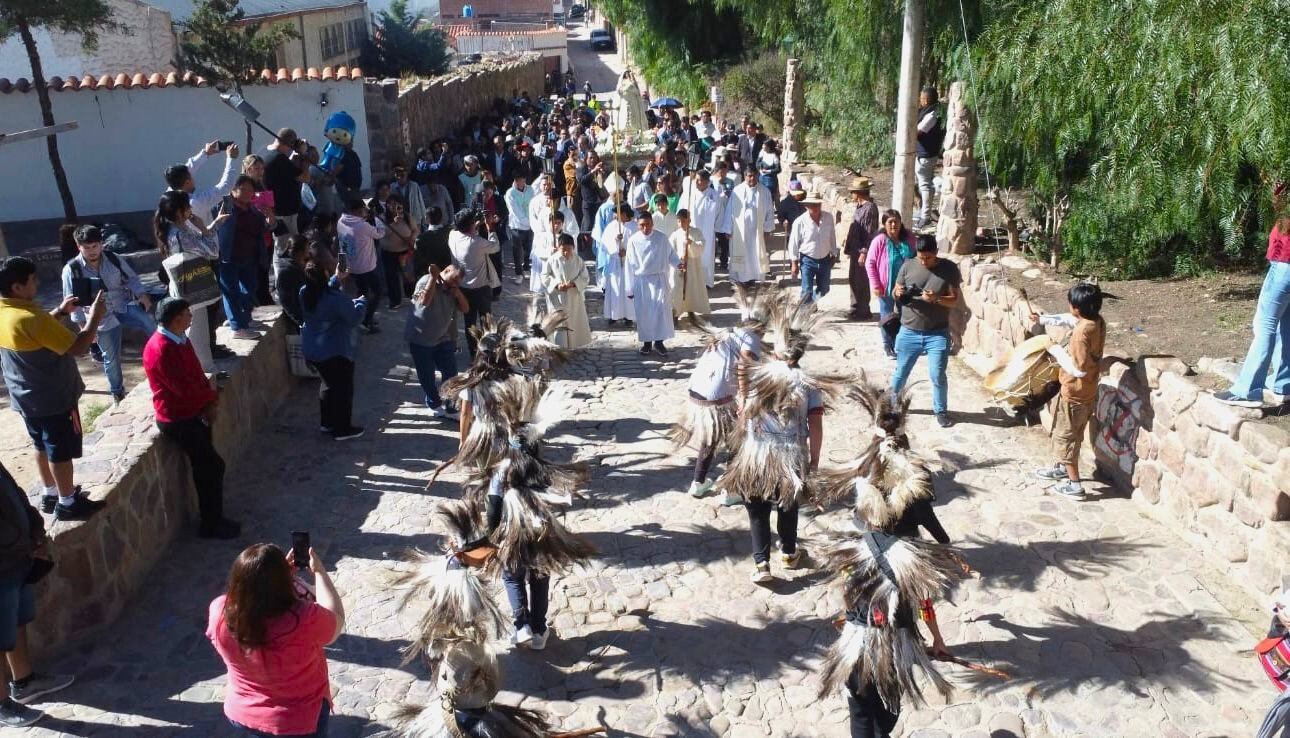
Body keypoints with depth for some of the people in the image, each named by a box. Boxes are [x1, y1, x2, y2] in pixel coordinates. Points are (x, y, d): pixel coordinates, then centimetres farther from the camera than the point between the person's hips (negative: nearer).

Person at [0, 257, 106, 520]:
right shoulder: (30, 318, -30)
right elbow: (78, 348, -28)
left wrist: (60, 311, 11)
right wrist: (94, 317, -16)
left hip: (26, 398, 9)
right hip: (53, 398, -9)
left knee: (43, 446, 23)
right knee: (61, 450, 6)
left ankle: (49, 494, 37)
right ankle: (67, 504, 18)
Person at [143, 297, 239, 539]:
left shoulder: (180, 339, 5)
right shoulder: (160, 349, -25)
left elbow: (197, 374, 11)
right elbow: (185, 389, -25)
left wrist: (209, 404, -4)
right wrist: (213, 397, -8)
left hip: (194, 414, 9)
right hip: (178, 420, -9)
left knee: (205, 467, 14)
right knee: (213, 466, -5)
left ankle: (211, 518, 25)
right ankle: (212, 525, 8)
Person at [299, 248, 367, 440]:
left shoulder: (305, 292, -5)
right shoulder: (336, 298, -28)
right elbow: (354, 318, -17)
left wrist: (336, 280, 17)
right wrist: (361, 302, -1)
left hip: (311, 350, 8)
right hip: (336, 352, -8)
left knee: (328, 383, 26)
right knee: (343, 388, 10)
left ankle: (327, 422, 36)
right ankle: (342, 429, 19)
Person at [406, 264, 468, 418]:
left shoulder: (453, 289, 5)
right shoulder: (426, 281, -17)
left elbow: (465, 309, 2)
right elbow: (424, 301, -35)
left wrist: (458, 294, -15)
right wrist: (434, 277, -35)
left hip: (443, 339, 6)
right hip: (420, 339, -5)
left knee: (451, 372, 3)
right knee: (427, 375, 8)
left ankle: (449, 407, 15)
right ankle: (435, 404, 30)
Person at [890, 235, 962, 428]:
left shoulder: (949, 268, -6)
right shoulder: (908, 266, -3)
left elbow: (954, 300, -7)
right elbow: (894, 294, 4)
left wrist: (936, 298, -27)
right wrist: (897, 293, -20)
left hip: (938, 333, -1)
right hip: (909, 332, 1)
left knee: (938, 375, -1)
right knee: (901, 372, 12)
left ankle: (941, 410, 19)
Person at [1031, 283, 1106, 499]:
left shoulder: (1082, 332, -30)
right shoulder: (1098, 321, -3)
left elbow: (1079, 368, -29)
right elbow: (1068, 320, 17)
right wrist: (1042, 319, 24)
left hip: (1075, 392, -9)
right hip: (1088, 391, 9)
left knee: (1064, 436, 5)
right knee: (1072, 433, 25)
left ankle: (1074, 485, 9)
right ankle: (1062, 468, 43)